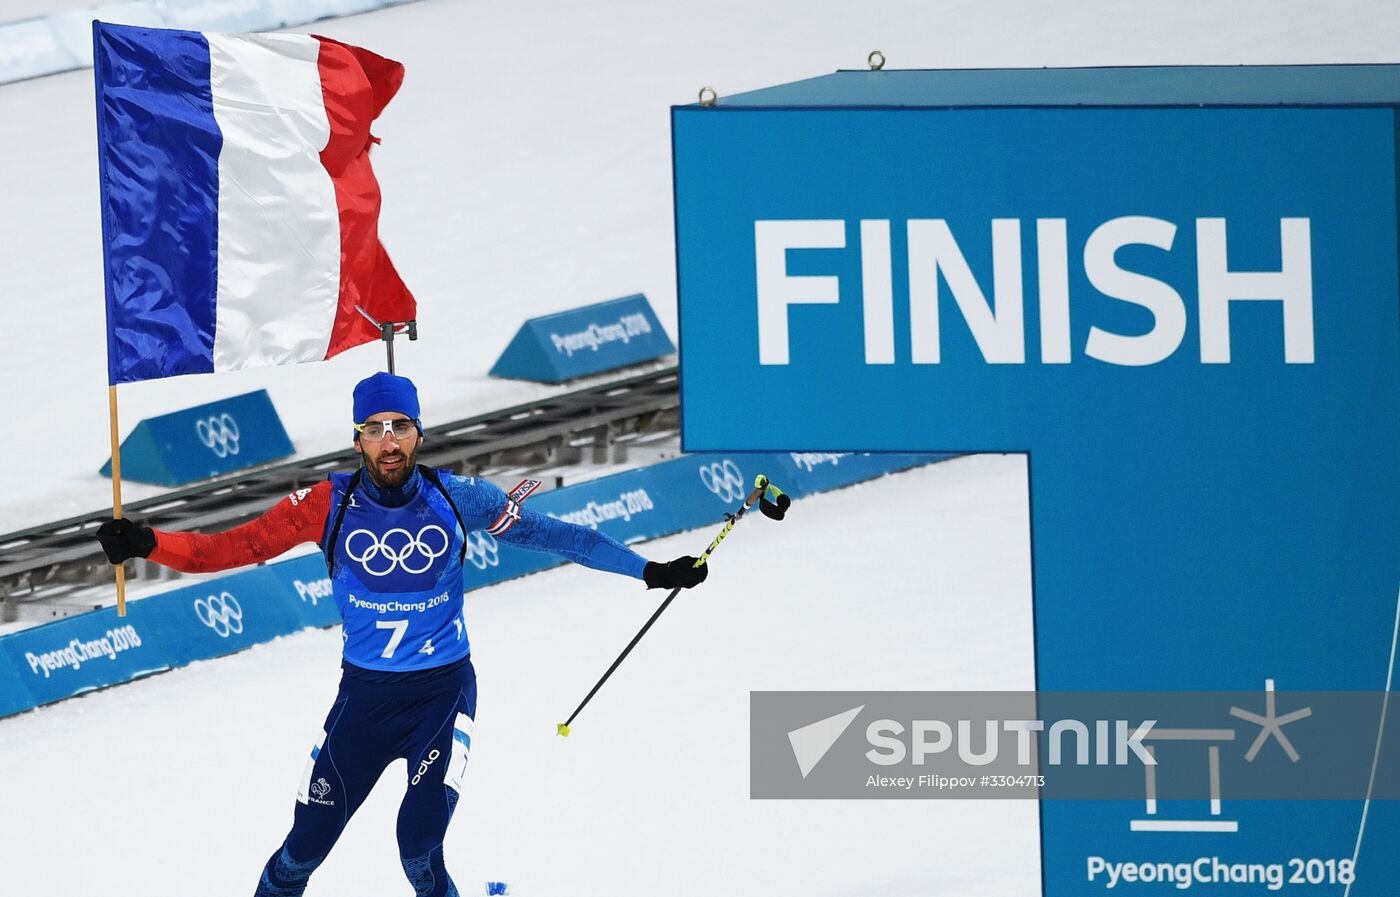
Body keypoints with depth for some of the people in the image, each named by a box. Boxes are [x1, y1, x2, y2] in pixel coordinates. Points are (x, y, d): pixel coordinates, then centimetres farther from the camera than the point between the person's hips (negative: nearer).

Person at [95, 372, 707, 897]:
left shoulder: (454, 498, -8)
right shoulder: (330, 505, -9)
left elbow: (547, 533, -1)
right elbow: (236, 547, -11)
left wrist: (648, 571, -1)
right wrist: (148, 544, -25)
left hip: (445, 689, -1)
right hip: (363, 697, 1)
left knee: (419, 845, -16)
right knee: (306, 844, 6)